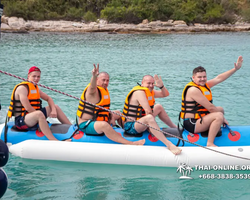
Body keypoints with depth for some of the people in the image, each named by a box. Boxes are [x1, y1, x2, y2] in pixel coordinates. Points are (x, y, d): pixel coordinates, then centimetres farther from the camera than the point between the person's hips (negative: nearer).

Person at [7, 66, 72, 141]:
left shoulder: (35, 88, 14)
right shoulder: (22, 88, -14)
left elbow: (48, 98, 18)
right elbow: (28, 108, -24)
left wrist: (53, 110, -3)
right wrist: (46, 115, -16)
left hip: (33, 116, 10)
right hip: (21, 120, -10)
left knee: (56, 107, 13)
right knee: (39, 114, -41)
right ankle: (54, 141, -50)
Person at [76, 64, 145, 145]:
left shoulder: (104, 90, 12)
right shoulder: (93, 91, -15)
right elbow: (92, 87, -42)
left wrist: (111, 114, 2)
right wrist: (94, 76, -61)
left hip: (98, 122, 10)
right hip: (86, 125, -10)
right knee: (104, 125, -38)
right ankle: (129, 144, -46)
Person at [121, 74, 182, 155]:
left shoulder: (149, 91, 11)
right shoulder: (139, 92, -19)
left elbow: (165, 94, 13)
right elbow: (148, 111, -26)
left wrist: (161, 86, -5)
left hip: (139, 122, 11)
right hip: (130, 127, -11)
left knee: (159, 107, 18)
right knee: (149, 118, -41)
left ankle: (174, 128, 28)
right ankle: (169, 144, -52)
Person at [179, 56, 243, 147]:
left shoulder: (203, 85, 9)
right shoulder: (193, 90, -20)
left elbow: (219, 78, 9)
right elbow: (210, 108, -20)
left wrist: (236, 68, 7)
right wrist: (222, 118, -10)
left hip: (199, 118, 11)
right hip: (191, 124, -11)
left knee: (220, 109, 24)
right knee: (219, 115, -27)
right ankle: (210, 143, -27)